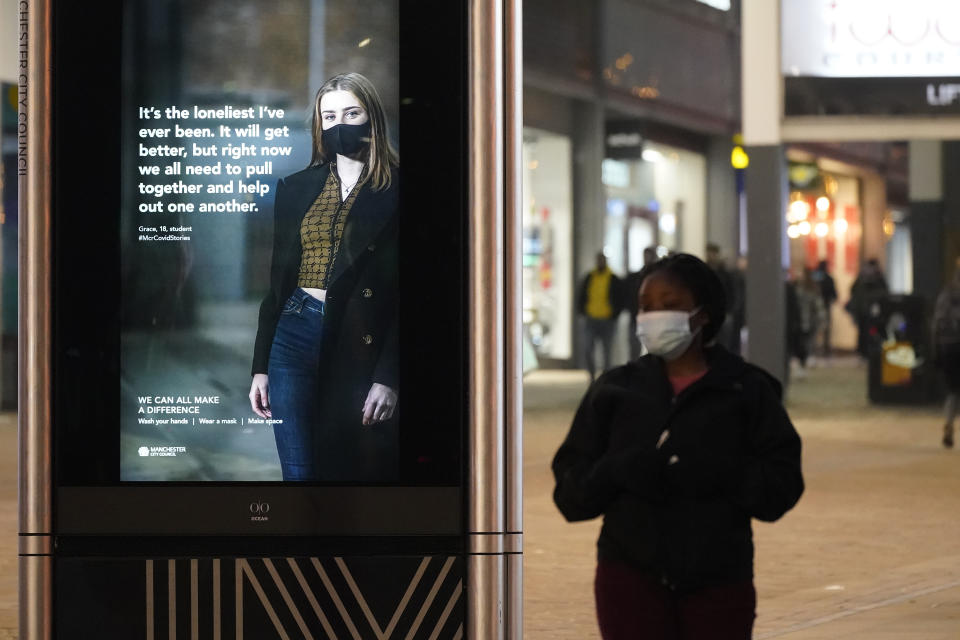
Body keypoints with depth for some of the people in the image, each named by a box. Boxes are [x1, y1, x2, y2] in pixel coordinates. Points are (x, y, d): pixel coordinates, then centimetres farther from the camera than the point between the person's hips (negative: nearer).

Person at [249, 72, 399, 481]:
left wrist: (388, 377, -12)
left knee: (356, 474, 0)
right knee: (299, 475, 0)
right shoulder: (296, 188, 11)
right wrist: (260, 367, 10)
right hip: (296, 336, 3)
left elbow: (403, 293, -5)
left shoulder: (393, 191, -1)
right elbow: (278, 279, 14)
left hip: (362, 345, -3)